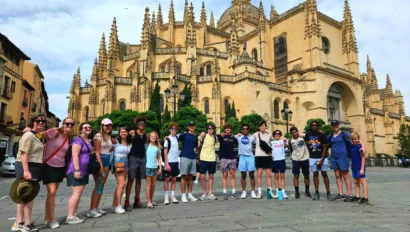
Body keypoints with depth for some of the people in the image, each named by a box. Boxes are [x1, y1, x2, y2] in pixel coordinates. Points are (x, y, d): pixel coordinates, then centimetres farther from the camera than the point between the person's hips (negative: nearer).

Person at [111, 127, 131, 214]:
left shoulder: (128, 143, 12)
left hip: (125, 163, 7)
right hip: (117, 162, -6)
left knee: (119, 185, 7)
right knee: (122, 183, -14)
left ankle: (114, 205, 14)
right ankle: (118, 206, -6)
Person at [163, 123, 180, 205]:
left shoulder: (176, 137, 7)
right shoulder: (167, 139, -7)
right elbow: (165, 152, -9)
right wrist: (167, 164, -15)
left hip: (176, 161, 6)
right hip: (169, 162, -5)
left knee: (174, 179, 10)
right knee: (167, 179, 3)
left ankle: (172, 196, 17)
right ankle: (166, 197, 9)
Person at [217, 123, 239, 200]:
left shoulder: (233, 137, 11)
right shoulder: (222, 136, 0)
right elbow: (217, 137, -21)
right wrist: (221, 135, -41)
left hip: (232, 158, 3)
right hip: (223, 158, -3)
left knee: (232, 175, 6)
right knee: (224, 175, 1)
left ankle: (234, 193, 11)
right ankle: (224, 193, 7)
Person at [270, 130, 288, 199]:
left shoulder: (283, 141, 6)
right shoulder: (272, 142, 11)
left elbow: (286, 146, -14)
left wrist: (285, 142, -35)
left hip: (282, 159, -1)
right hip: (274, 160, 1)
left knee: (282, 176, 2)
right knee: (276, 177, 7)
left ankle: (283, 192, 4)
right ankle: (277, 192, 12)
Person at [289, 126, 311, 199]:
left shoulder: (303, 137, -4)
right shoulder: (290, 141, -2)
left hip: (305, 159, 0)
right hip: (295, 160, 0)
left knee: (306, 175, 10)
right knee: (296, 176, 1)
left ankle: (307, 191, 26)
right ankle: (297, 192, 12)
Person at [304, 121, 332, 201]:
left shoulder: (322, 135, -9)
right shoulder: (308, 134, 1)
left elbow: (325, 148, -9)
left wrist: (321, 160, -13)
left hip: (322, 157, -2)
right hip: (312, 158, 2)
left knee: (324, 174, 1)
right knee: (315, 174, 5)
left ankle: (328, 192, 8)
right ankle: (316, 192, 10)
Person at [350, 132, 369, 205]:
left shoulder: (359, 146, -14)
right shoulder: (352, 146, 8)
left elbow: (363, 158, -15)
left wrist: (362, 168, -17)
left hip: (360, 167, -8)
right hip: (354, 167, 8)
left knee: (363, 181, -4)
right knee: (356, 182, 13)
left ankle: (365, 197, 1)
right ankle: (357, 196, 22)